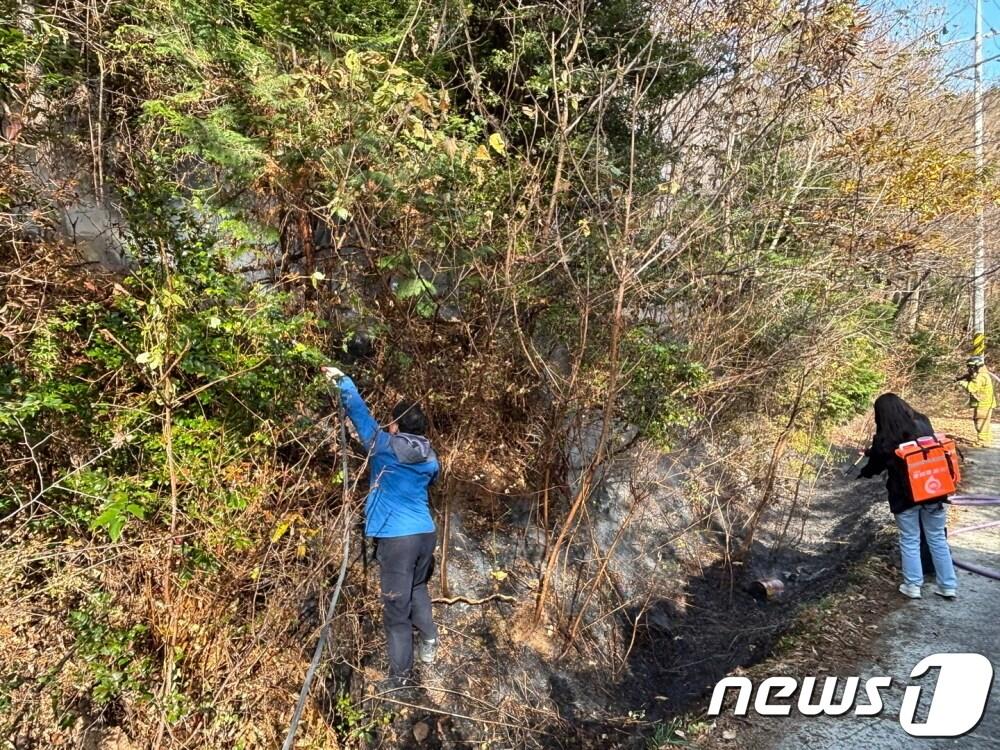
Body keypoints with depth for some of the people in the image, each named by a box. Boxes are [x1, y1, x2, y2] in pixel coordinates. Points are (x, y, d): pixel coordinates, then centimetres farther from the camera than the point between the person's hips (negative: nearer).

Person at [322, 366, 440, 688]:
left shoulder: (385, 447, -8)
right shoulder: (430, 459, 5)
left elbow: (360, 412, -2)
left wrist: (343, 381, 9)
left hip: (396, 537, -5)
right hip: (426, 533, 6)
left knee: (396, 607, 3)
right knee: (418, 588, 30)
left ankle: (401, 675, 9)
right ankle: (429, 641, 23)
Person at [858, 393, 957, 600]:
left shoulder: (884, 440, -14)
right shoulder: (923, 425, -7)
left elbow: (874, 466, 3)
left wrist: (863, 473, 24)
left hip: (904, 497, -3)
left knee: (910, 541, 12)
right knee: (937, 539, 16)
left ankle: (912, 585, 21)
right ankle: (947, 585, 24)